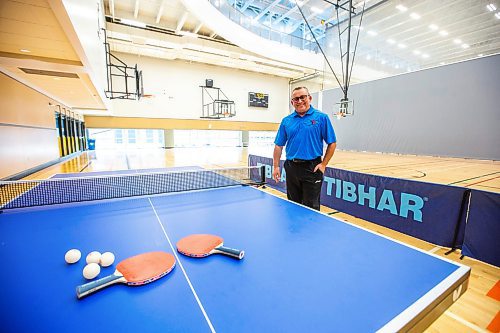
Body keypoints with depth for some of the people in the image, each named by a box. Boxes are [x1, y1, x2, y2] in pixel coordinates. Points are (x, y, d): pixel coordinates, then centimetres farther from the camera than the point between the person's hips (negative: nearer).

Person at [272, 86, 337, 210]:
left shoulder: (321, 117, -1)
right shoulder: (286, 121, 8)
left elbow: (332, 143, -1)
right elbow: (279, 145, 8)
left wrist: (323, 164, -7)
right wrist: (276, 166, 3)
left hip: (312, 168, -3)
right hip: (291, 167, 4)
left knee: (311, 207, 5)